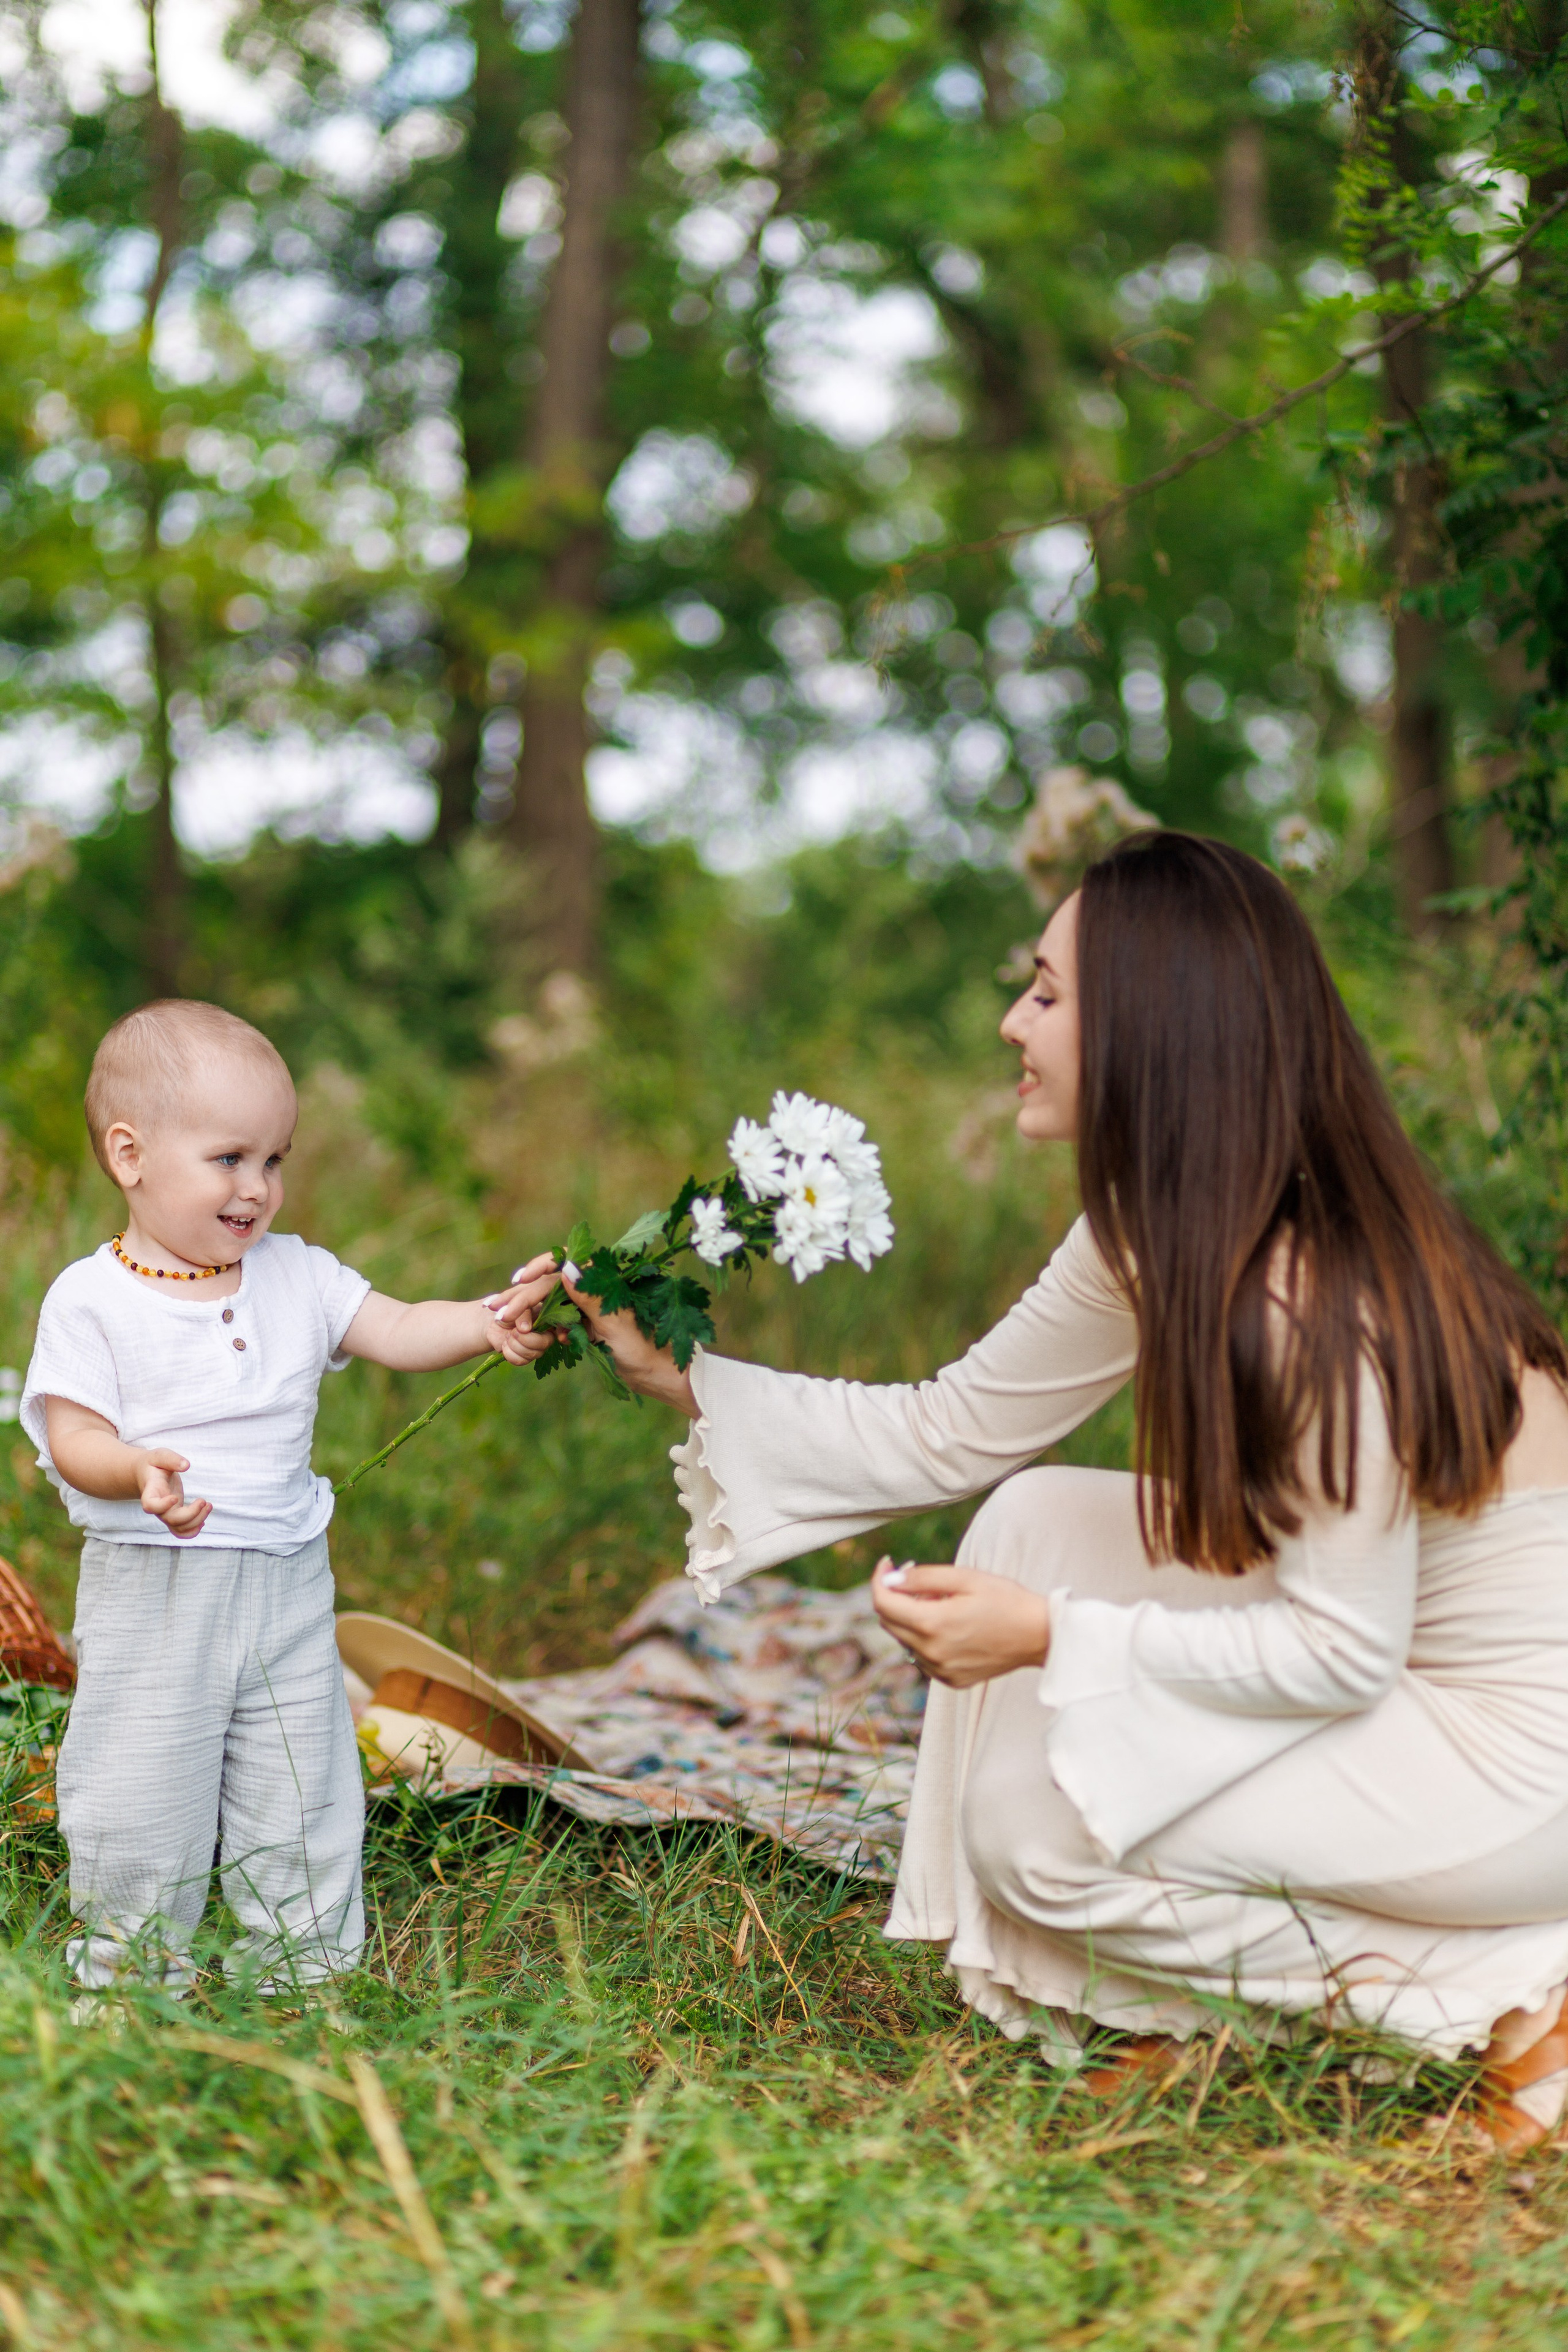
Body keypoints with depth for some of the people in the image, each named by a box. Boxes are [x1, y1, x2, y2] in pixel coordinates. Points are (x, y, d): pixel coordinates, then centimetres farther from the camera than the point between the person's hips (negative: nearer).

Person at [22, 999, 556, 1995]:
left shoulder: (296, 1276, 5)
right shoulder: (91, 1299, -7)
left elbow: (399, 1333, 0)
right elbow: (72, 1438, -12)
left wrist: (490, 1322, -18)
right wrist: (140, 1471, -32)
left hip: (288, 1584, 4)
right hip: (152, 1587, -4)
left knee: (304, 1800, 11)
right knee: (143, 1805, 3)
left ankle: (310, 1971, 25)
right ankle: (133, 1980, 20)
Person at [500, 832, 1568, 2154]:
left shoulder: (1311, 1300, -29)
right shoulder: (1154, 1240, -1)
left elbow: (1342, 1652, -24)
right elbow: (946, 1436, 8)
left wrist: (1052, 1636, -21)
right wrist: (687, 1382, 7)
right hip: (1373, 1638, 9)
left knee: (1042, 1824, -14)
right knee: (1039, 1519, 2)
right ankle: (1171, 2011, 7)